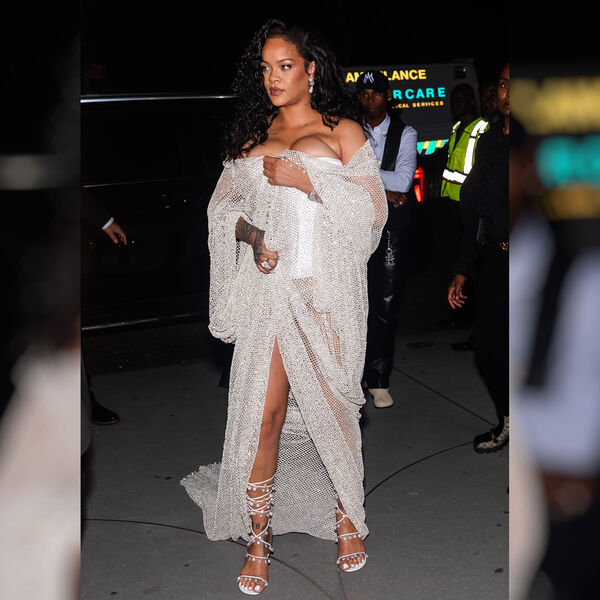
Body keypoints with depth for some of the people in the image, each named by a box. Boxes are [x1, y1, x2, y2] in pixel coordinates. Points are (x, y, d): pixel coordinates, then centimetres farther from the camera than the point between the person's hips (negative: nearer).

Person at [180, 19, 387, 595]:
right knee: (263, 410, -1)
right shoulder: (252, 137, 16)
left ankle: (346, 516, 25)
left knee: (331, 403, 4)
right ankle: (259, 534, 12)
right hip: (268, 287, 2)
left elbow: (373, 209, -2)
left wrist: (307, 180, -12)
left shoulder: (342, 131, 6)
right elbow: (223, 205, 14)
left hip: (325, 289, -2)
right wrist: (251, 235, -7)